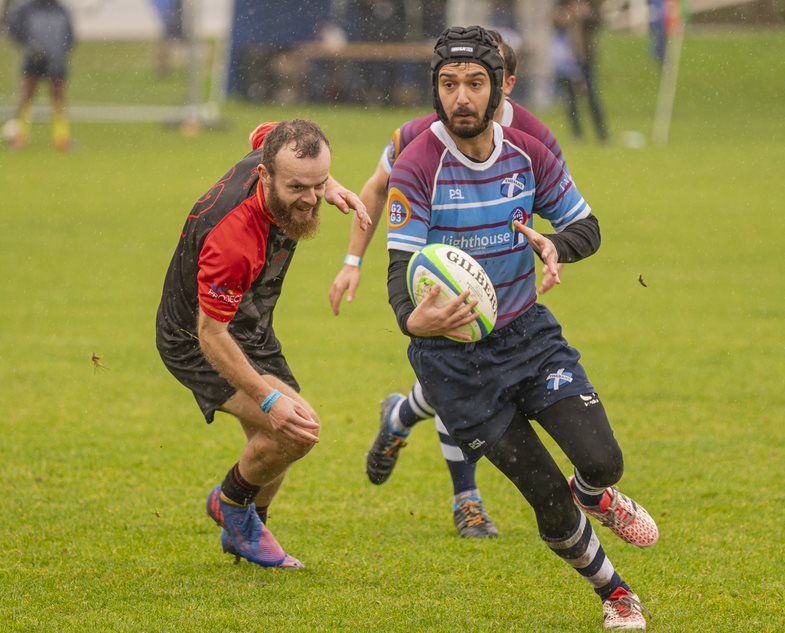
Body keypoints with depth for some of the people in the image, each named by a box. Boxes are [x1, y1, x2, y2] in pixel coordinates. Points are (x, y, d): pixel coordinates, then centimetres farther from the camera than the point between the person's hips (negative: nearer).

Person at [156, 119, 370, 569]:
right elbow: (212, 335, -34)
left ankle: (243, 532, 48)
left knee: (277, 446, 21)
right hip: (196, 342, -9)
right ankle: (233, 502, 6)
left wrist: (329, 186, -1)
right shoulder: (231, 237, -42)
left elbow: (262, 135, 8)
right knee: (298, 433, -23)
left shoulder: (275, 151, -20)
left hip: (252, 327, 9)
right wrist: (269, 398, -41)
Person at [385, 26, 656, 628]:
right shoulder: (416, 168, -17)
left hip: (528, 330, 3)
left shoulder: (529, 153, -4)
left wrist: (555, 245, -19)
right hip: (454, 355, -3)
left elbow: (586, 226, 6)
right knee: (551, 507, -3)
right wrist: (412, 318, -46)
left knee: (602, 461, -13)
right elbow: (402, 265, -23)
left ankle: (593, 495, 27)